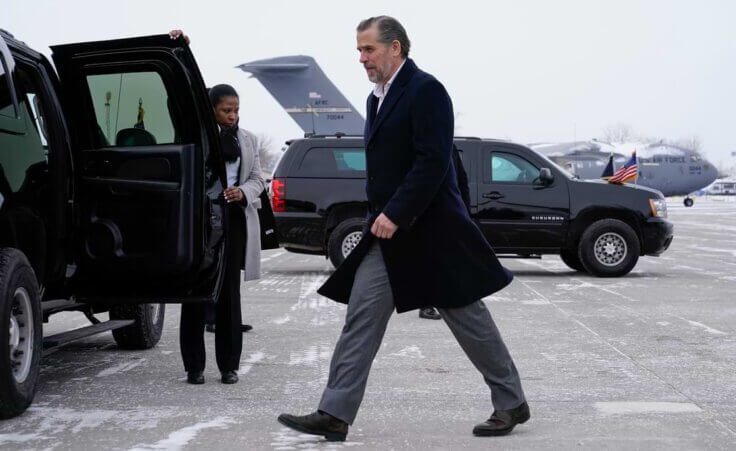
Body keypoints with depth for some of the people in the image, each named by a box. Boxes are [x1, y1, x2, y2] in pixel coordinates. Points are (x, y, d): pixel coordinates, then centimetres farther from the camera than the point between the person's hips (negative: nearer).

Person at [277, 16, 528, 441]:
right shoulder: (377, 97, 15)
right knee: (361, 318, 1)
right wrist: (381, 215, 12)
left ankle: (511, 402, 19)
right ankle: (335, 414, 2)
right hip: (388, 232, 8)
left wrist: (396, 214, -22)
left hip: (431, 230, -8)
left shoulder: (426, 90, -12)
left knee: (467, 317, 4)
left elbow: (434, 161, -21)